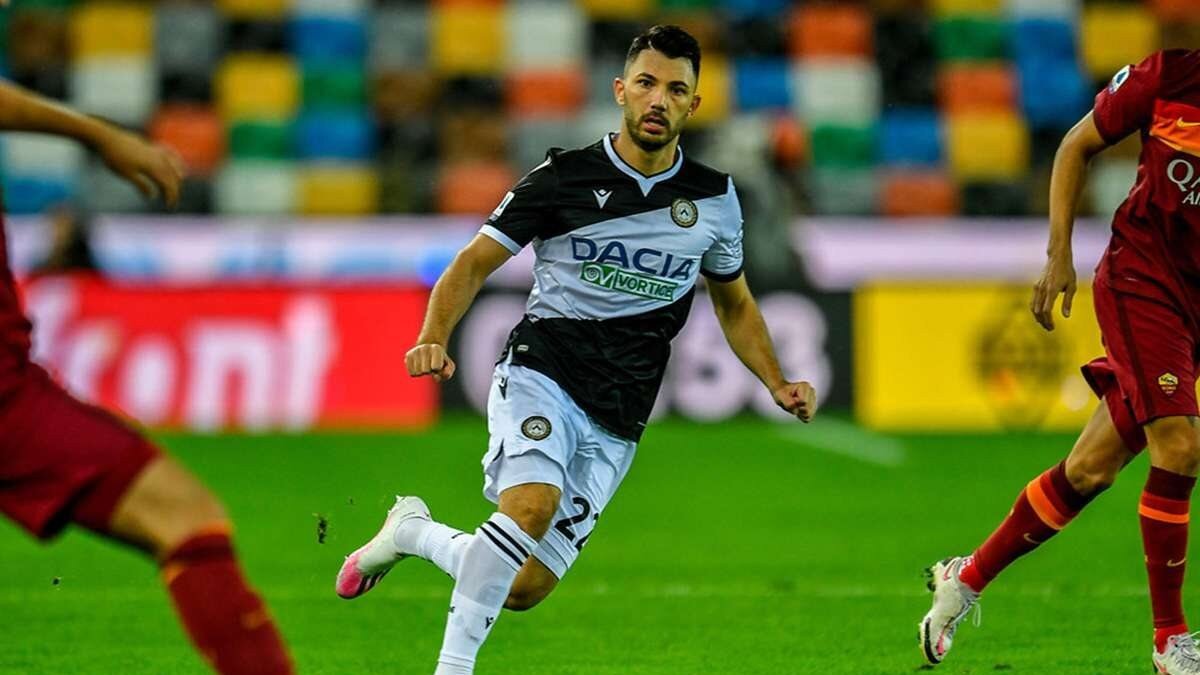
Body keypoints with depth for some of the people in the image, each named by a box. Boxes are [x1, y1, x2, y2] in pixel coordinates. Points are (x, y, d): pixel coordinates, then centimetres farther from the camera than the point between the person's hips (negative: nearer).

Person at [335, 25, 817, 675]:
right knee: (532, 504, -34)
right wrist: (434, 337, -16)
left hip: (616, 421, 3)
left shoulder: (714, 199, 6)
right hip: (540, 371, -3)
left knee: (525, 588, -2)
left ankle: (414, 532, 26)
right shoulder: (564, 176, -3)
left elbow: (733, 302, 22)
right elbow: (476, 261, 1)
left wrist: (777, 383, 8)